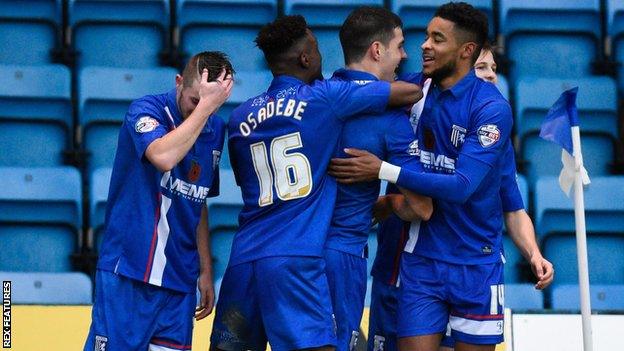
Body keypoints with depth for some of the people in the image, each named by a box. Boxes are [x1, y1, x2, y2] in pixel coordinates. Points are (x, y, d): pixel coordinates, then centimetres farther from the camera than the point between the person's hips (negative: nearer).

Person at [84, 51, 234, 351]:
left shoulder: (215, 130, 11)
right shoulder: (146, 110, -7)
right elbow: (164, 157, -29)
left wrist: (206, 271, 20)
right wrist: (204, 105, -22)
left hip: (180, 280, 6)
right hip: (127, 272, -6)